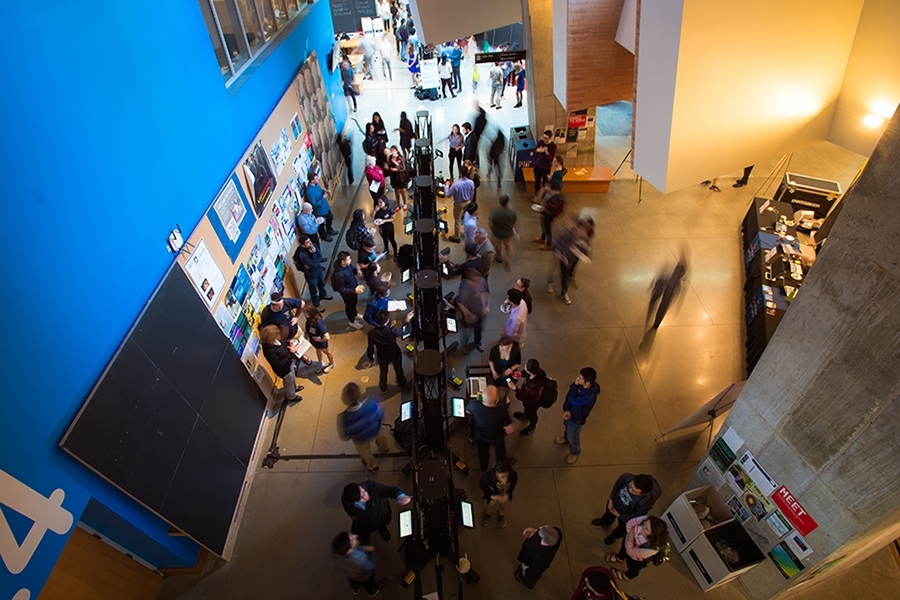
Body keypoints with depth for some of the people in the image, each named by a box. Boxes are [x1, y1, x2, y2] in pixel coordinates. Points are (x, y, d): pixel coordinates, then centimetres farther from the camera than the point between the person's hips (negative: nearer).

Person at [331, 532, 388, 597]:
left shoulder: (335, 549, -38)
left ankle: (355, 589, 69)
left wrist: (363, 548, -25)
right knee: (367, 583, 33)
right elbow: (370, 566, -26)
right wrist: (371, 552, -14)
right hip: (362, 576, -3)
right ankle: (372, 592, 64)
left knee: (352, 580, 38)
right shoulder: (361, 559, -49)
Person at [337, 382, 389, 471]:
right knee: (380, 436, 40)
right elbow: (382, 417, -16)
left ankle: (373, 466, 66)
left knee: (365, 453, 35)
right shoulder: (371, 404, -39)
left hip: (361, 440, -1)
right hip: (376, 431, 2)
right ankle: (384, 449, 73)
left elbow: (344, 437, -21)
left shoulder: (343, 418, -42)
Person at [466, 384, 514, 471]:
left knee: (483, 451, 35)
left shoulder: (473, 404, -37)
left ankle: (484, 467, 63)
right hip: (496, 438, -2)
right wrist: (505, 433, -5)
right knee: (500, 453, 32)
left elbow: (467, 411, -11)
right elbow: (510, 430, -28)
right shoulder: (501, 411, -44)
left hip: (479, 435, 2)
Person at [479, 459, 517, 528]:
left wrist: (508, 494, -25)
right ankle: (487, 514, 67)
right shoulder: (488, 475, -44)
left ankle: (501, 515, 68)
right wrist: (492, 496, -29)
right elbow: (481, 485, -21)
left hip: (504, 495, 1)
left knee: (502, 507, 34)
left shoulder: (513, 475, -38)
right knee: (488, 507, 32)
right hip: (491, 495, -1)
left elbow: (512, 485, -12)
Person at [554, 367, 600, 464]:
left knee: (573, 437, 21)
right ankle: (566, 437, 68)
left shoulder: (590, 396, -44)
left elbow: (572, 401, -38)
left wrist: (575, 385, -37)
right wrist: (566, 409, -22)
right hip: (569, 412, 6)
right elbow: (569, 396, -11)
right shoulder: (581, 384, -22)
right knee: (566, 425, 35)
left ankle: (575, 452, 52)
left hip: (576, 418, -6)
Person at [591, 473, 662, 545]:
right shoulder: (626, 477, -39)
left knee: (622, 527, 32)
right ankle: (605, 522, 70)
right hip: (615, 503, 3)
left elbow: (637, 516, -22)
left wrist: (619, 515, -13)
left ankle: (614, 536, 66)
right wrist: (611, 500, -7)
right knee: (609, 514, 36)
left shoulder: (644, 503, -45)